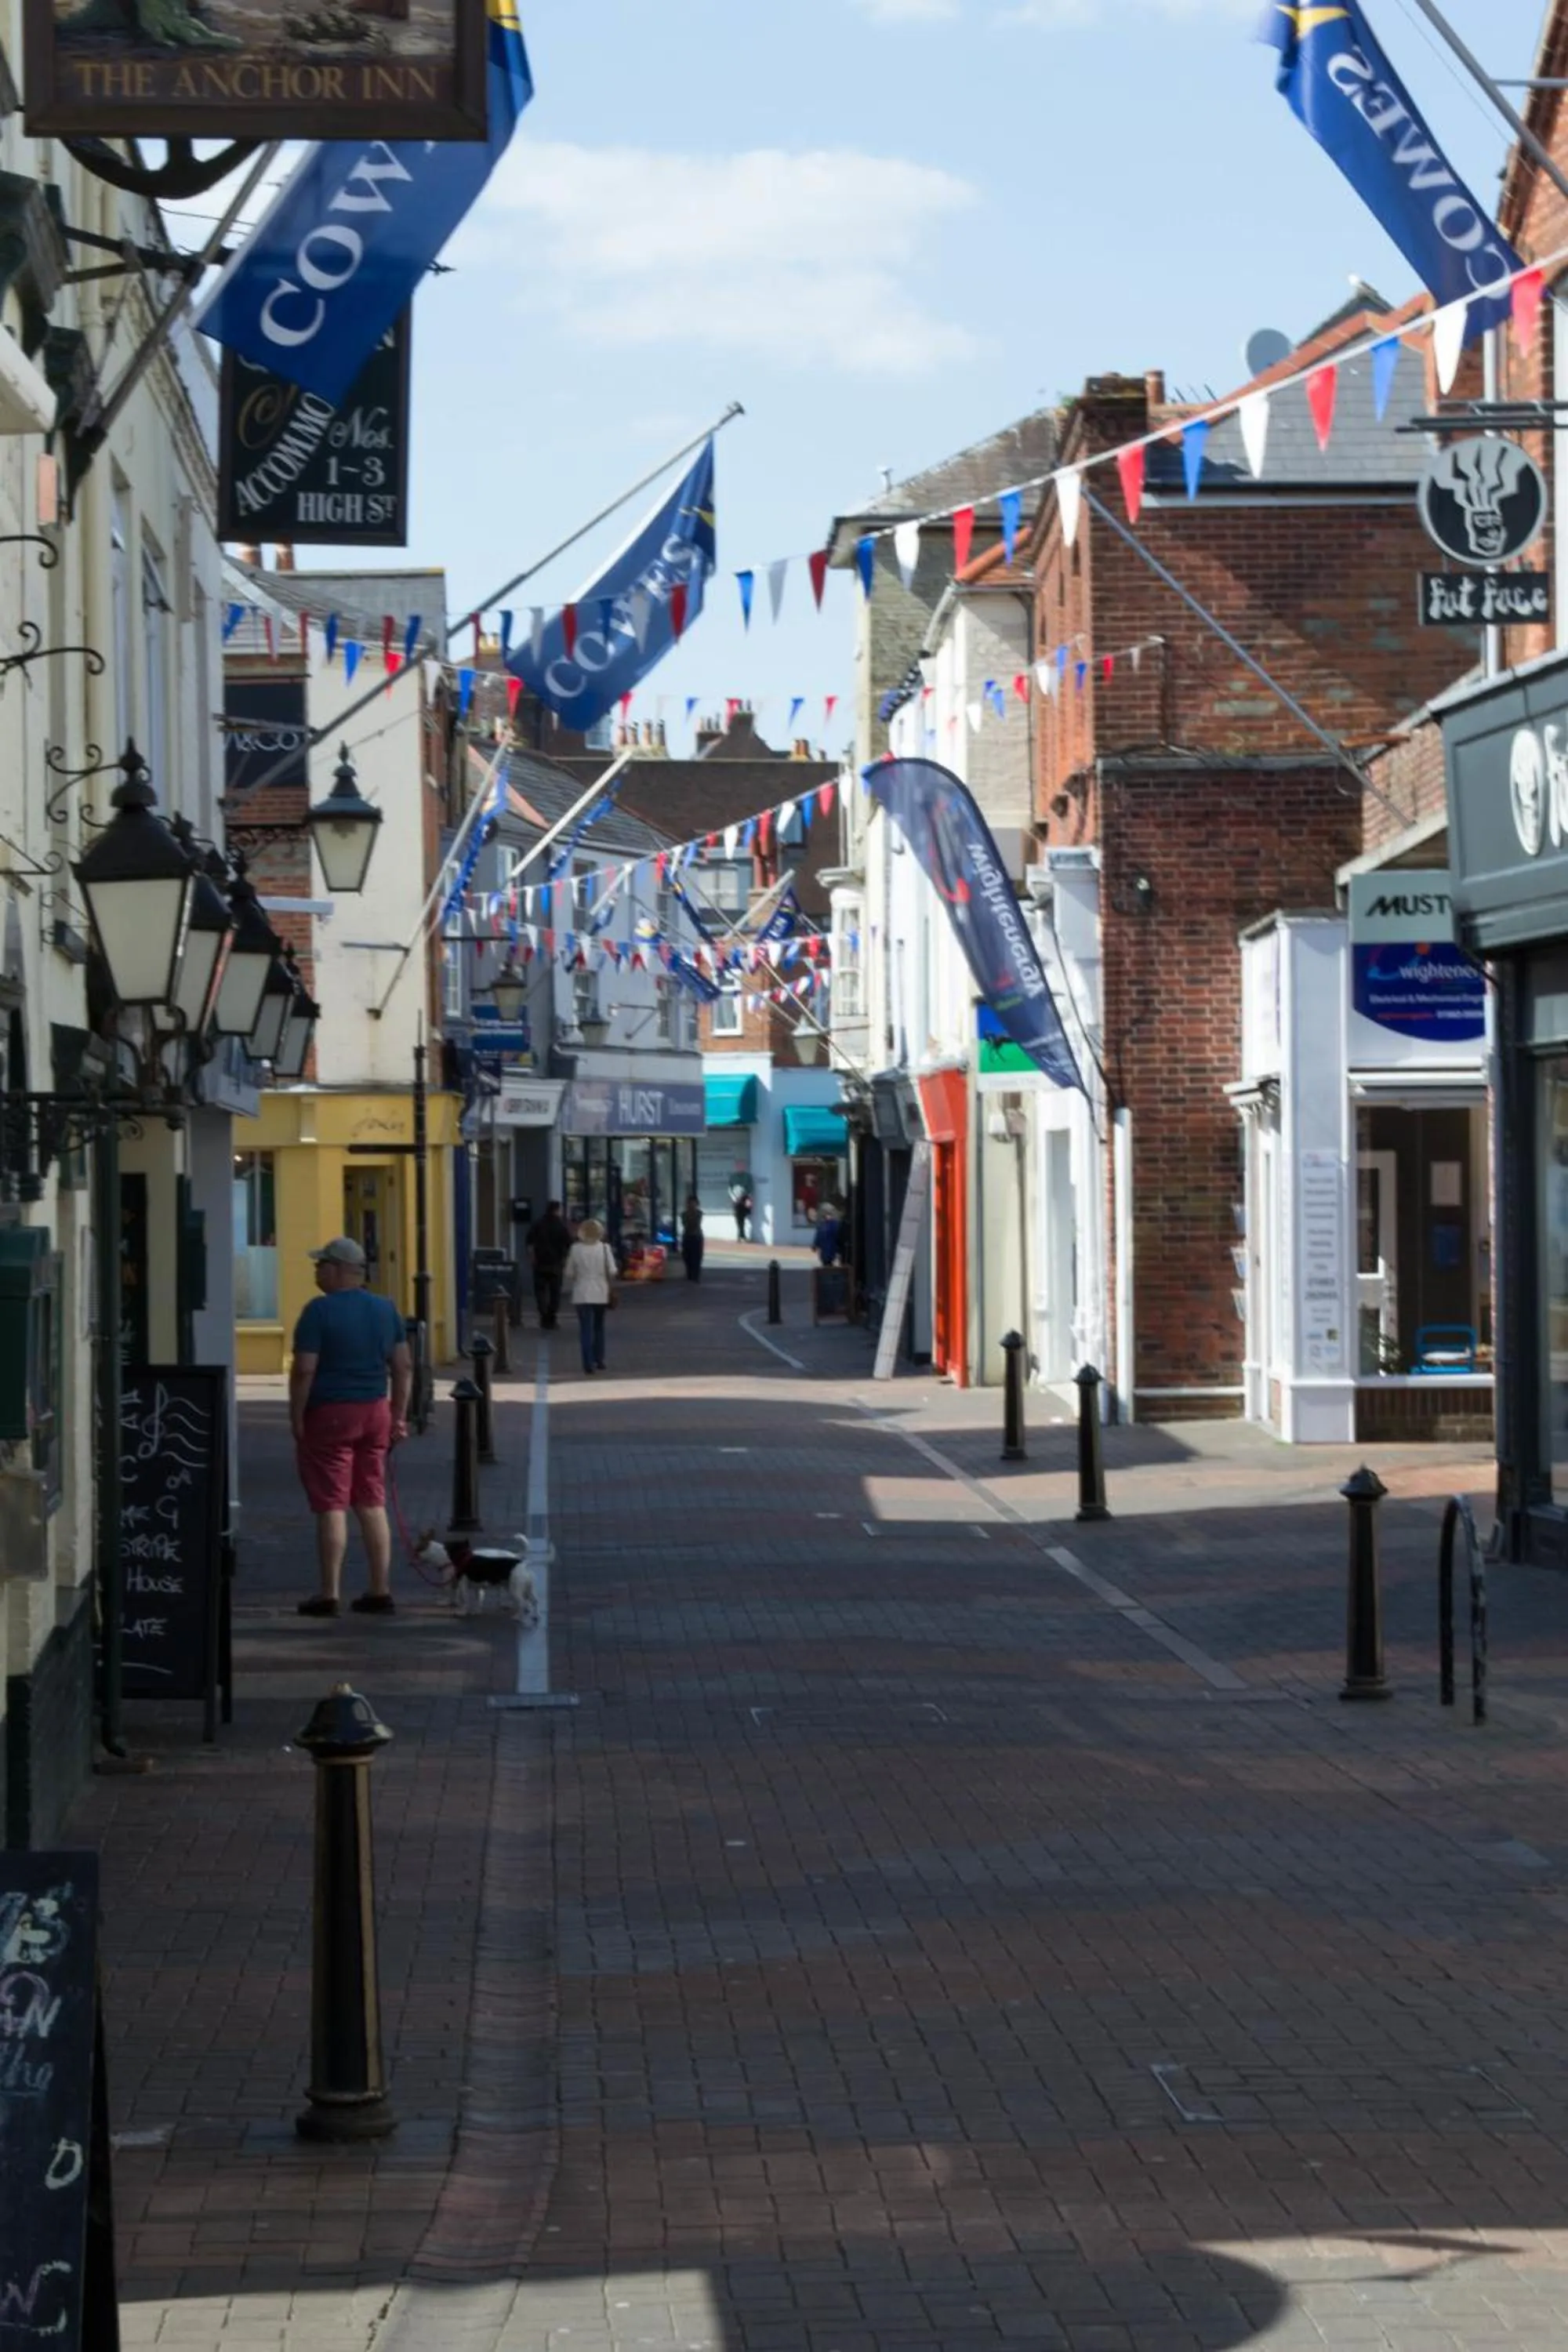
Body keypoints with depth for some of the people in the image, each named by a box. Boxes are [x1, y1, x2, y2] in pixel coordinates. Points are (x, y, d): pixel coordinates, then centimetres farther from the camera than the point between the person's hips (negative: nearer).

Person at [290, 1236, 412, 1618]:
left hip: (329, 1415, -6)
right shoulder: (386, 1309, 6)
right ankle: (381, 1592, 11)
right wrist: (399, 1416, 12)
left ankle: (329, 1595, 0)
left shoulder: (320, 1311, -12)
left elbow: (304, 1371, -16)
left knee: (332, 1506, -2)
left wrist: (296, 1418, -8)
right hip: (375, 1414, 6)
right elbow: (403, 1366, 8)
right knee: (373, 1504, 11)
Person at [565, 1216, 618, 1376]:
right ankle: (599, 1360, 23)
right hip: (600, 1293, 2)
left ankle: (589, 1364, -11)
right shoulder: (604, 1248, -4)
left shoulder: (576, 1249, -6)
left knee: (586, 1329, -2)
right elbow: (612, 1272, -6)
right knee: (599, 1327, 19)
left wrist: (570, 1287, 14)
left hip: (582, 1294, -2)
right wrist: (611, 1287, 6)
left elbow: (570, 1273, -2)